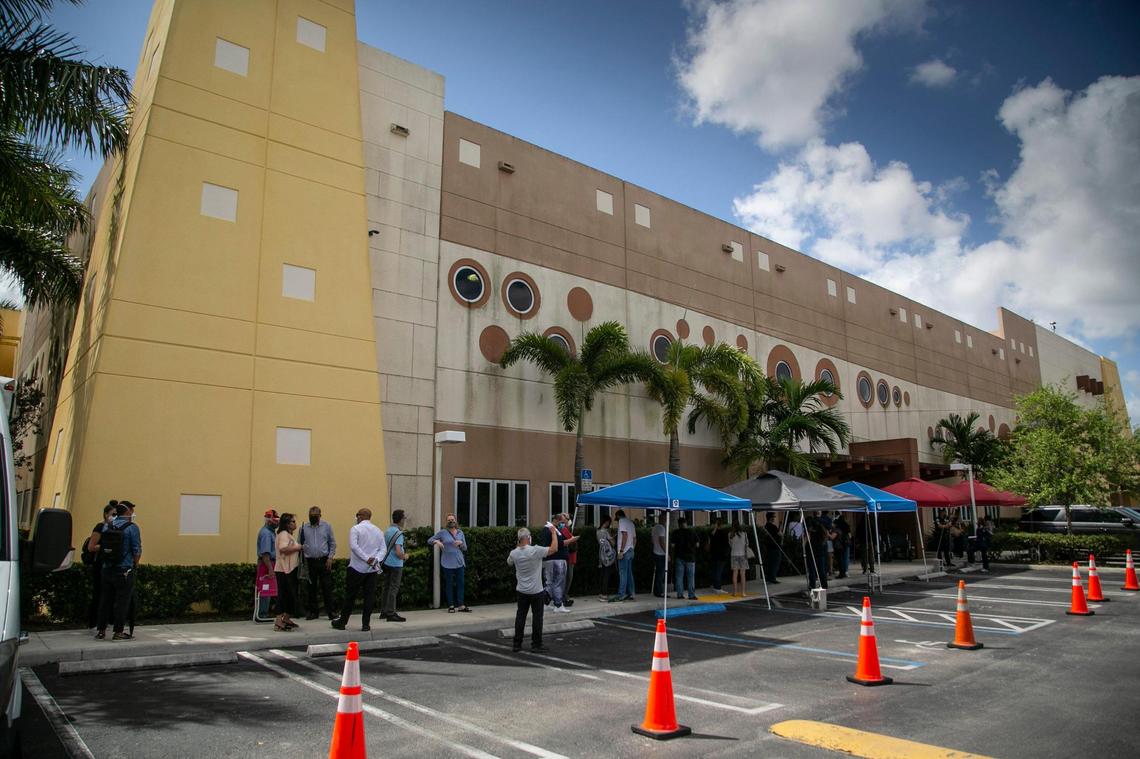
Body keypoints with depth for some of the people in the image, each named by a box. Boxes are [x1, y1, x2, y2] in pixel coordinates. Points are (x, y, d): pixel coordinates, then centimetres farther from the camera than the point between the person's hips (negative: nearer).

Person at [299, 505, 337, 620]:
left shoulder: (327, 526, 4)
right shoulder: (304, 528, 6)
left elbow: (332, 543, 5)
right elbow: (300, 544, 7)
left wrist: (330, 557, -4)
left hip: (324, 561, -1)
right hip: (310, 561, 1)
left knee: (327, 586, -2)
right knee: (311, 587, 6)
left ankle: (330, 611, 3)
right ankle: (313, 611, 16)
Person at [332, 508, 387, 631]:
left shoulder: (356, 528, -4)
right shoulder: (378, 531, 10)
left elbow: (353, 546, -18)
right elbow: (383, 549, 2)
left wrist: (367, 559, -19)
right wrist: (375, 560, -11)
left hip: (357, 568, -3)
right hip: (373, 569, 4)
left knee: (350, 595, 7)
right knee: (369, 596, 6)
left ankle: (342, 622, 17)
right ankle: (365, 624, 7)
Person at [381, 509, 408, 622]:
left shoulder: (387, 530, 7)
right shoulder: (398, 533, -19)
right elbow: (398, 552, -26)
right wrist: (405, 556, -6)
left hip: (386, 562, 8)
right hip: (396, 564, -8)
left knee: (387, 587, 15)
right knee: (393, 589, -2)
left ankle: (384, 611, 22)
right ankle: (391, 614, 2)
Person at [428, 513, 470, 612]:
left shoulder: (460, 532, 10)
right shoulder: (442, 532, 2)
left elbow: (465, 548, 12)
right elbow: (429, 540, 3)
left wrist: (461, 543, -9)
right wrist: (437, 541, -16)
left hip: (459, 562, 3)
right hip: (448, 563, -3)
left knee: (460, 583, 1)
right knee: (449, 584, 0)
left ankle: (460, 605, 5)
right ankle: (451, 606, 6)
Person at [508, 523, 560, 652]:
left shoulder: (514, 553, -5)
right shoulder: (535, 550, -20)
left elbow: (509, 563, 18)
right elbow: (554, 549, -16)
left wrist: (518, 547, 21)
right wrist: (554, 532, -6)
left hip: (521, 591, 4)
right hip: (536, 591, -4)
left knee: (520, 616, 10)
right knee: (537, 617, 5)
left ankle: (517, 644, 11)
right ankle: (536, 644, 10)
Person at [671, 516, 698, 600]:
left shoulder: (676, 532, -3)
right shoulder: (692, 532, -3)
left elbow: (673, 545, -3)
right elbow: (697, 544, 1)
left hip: (679, 557, 1)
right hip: (690, 557, -1)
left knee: (679, 576, 7)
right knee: (691, 577, 4)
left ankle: (680, 594, 7)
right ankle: (691, 595, 2)